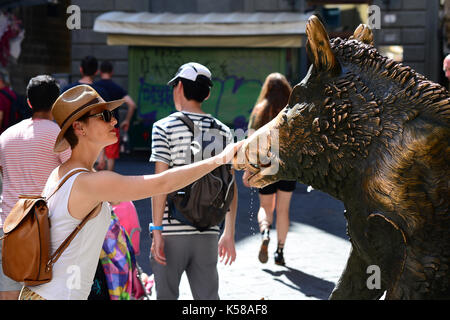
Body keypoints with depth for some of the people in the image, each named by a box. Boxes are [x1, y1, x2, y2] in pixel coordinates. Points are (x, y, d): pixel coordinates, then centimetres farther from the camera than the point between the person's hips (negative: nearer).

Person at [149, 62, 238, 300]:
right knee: (208, 297, 8)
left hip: (172, 230, -3)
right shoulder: (222, 131, 7)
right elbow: (230, 186, 7)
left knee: (166, 295, 8)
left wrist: (157, 231, -8)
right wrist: (229, 233, 14)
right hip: (208, 232, 4)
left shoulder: (164, 127, -5)